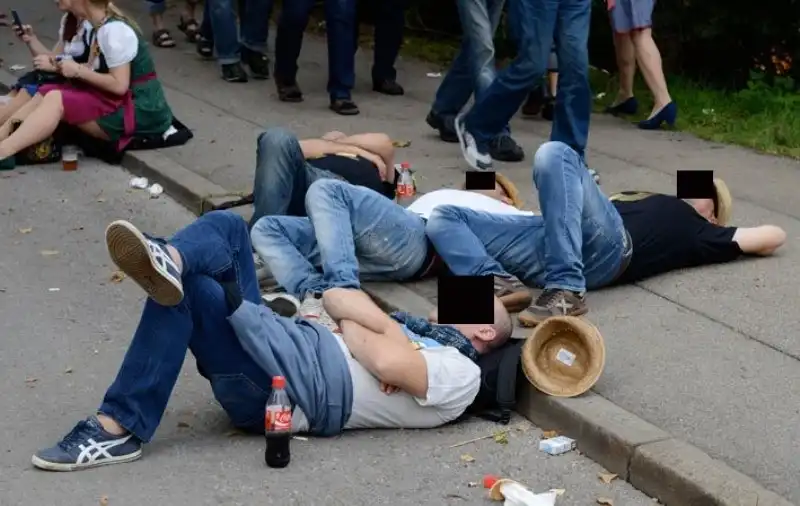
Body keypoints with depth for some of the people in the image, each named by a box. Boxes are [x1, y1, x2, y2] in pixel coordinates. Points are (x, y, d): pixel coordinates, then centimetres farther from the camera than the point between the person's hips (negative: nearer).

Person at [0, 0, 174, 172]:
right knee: (48, 93, 0)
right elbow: (95, 71, 6)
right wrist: (61, 66, -7)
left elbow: (119, 85, -22)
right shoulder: (101, 28, 11)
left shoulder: (114, 30, -18)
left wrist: (78, 70, -15)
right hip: (119, 102, 9)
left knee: (56, 101, -19)